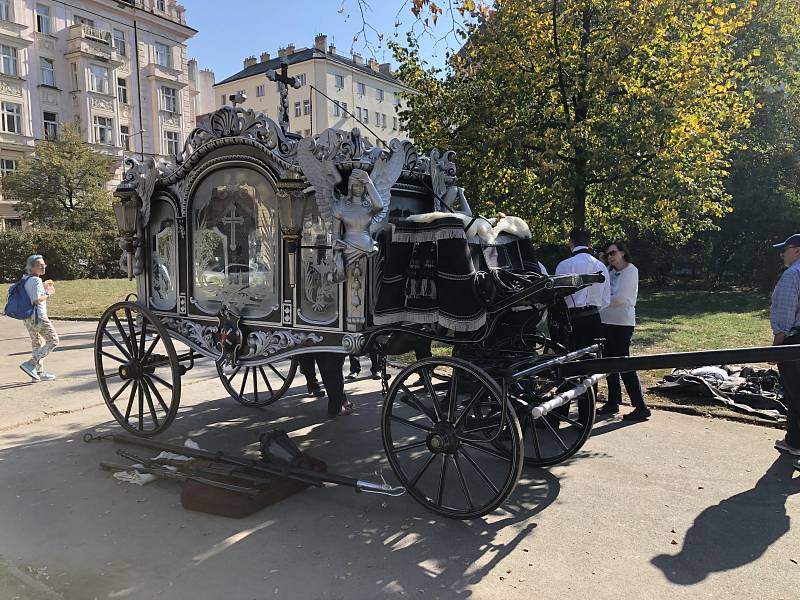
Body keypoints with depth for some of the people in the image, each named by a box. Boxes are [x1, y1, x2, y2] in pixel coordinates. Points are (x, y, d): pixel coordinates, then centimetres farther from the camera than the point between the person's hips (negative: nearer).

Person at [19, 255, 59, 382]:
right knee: (53, 341, -2)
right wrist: (48, 293, -8)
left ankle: (39, 372, 21)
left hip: (27, 317, 10)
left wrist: (44, 287, 15)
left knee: (37, 343, 16)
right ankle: (30, 364, -7)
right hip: (38, 316, -10)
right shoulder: (36, 280, -15)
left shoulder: (25, 280, 13)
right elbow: (36, 300, -22)